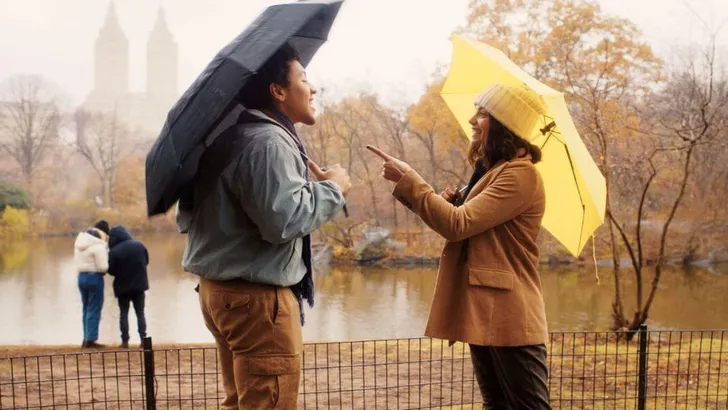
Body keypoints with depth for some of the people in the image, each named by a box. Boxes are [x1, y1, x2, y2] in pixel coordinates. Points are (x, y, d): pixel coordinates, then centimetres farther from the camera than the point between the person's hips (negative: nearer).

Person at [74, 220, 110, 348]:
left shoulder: (80, 240, 10)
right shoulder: (98, 246, -16)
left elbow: (76, 261, 16)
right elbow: (103, 267, -17)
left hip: (81, 276, 8)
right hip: (95, 277, -8)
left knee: (87, 309, 15)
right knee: (94, 309, -2)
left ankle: (86, 339, 17)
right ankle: (90, 339, -2)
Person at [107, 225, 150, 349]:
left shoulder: (114, 251, -17)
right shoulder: (139, 245, -4)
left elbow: (111, 271, -11)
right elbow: (146, 261, 8)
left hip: (123, 286, -3)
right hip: (139, 285, 3)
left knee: (124, 313, 8)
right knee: (140, 313, 10)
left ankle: (125, 341, 5)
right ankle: (143, 339, 5)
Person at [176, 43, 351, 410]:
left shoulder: (233, 135, 14)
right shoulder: (267, 141, -17)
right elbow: (283, 218, -28)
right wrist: (331, 188, -12)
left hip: (223, 288, 11)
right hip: (256, 296, -11)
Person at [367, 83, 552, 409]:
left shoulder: (520, 174, -15)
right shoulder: (489, 171, 17)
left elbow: (458, 224, -21)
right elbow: (469, 229, 21)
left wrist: (406, 179, -16)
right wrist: (450, 202, 1)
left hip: (508, 316, -10)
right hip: (481, 311, 10)